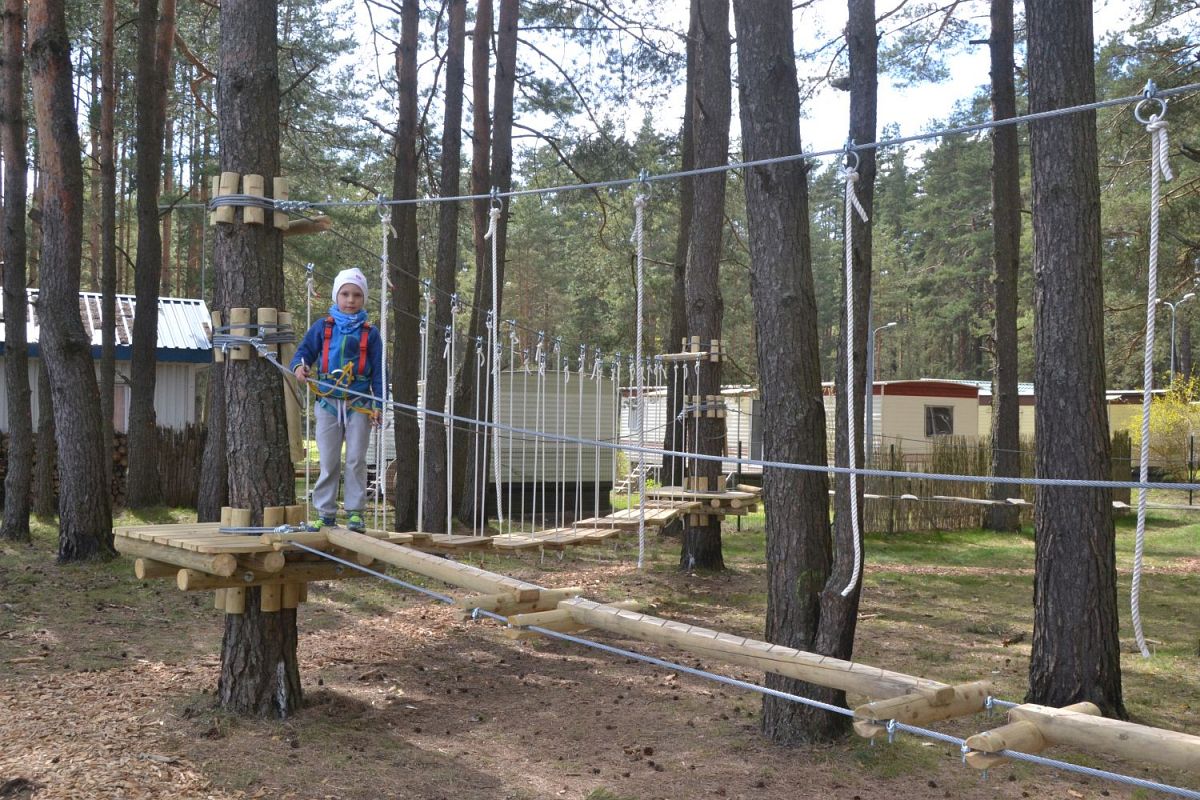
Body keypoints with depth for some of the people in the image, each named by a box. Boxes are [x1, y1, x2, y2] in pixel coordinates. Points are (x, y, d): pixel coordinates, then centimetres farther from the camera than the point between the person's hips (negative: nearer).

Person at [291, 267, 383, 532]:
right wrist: (300, 366, -19)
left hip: (359, 404, -1)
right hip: (328, 403, 1)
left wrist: (378, 404, -4)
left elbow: (378, 371, 4)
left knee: (356, 460, 0)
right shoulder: (322, 328, 6)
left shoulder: (369, 333, 4)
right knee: (328, 461, 4)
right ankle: (325, 513, 10)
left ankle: (355, 512, 8)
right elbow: (304, 352, 5)